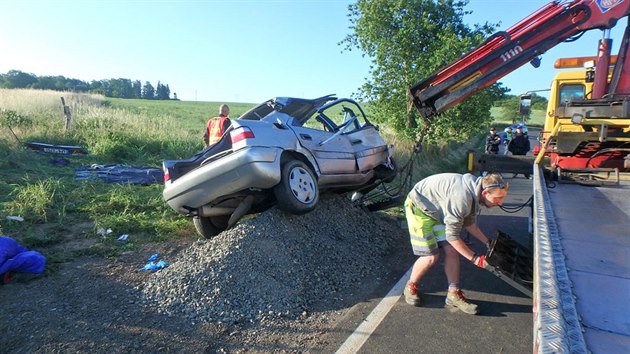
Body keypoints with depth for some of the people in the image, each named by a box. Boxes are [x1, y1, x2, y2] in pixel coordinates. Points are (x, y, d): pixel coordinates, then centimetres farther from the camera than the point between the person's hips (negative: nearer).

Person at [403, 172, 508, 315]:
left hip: (436, 210, 9)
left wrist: (488, 242, 4)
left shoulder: (475, 191, -4)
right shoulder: (462, 198, -34)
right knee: (431, 256, -10)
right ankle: (411, 287, 15)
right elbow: (452, 236, -25)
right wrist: (475, 258, -18)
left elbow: (469, 223, 13)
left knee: (452, 250, -1)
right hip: (418, 207, -9)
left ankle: (454, 294, 11)